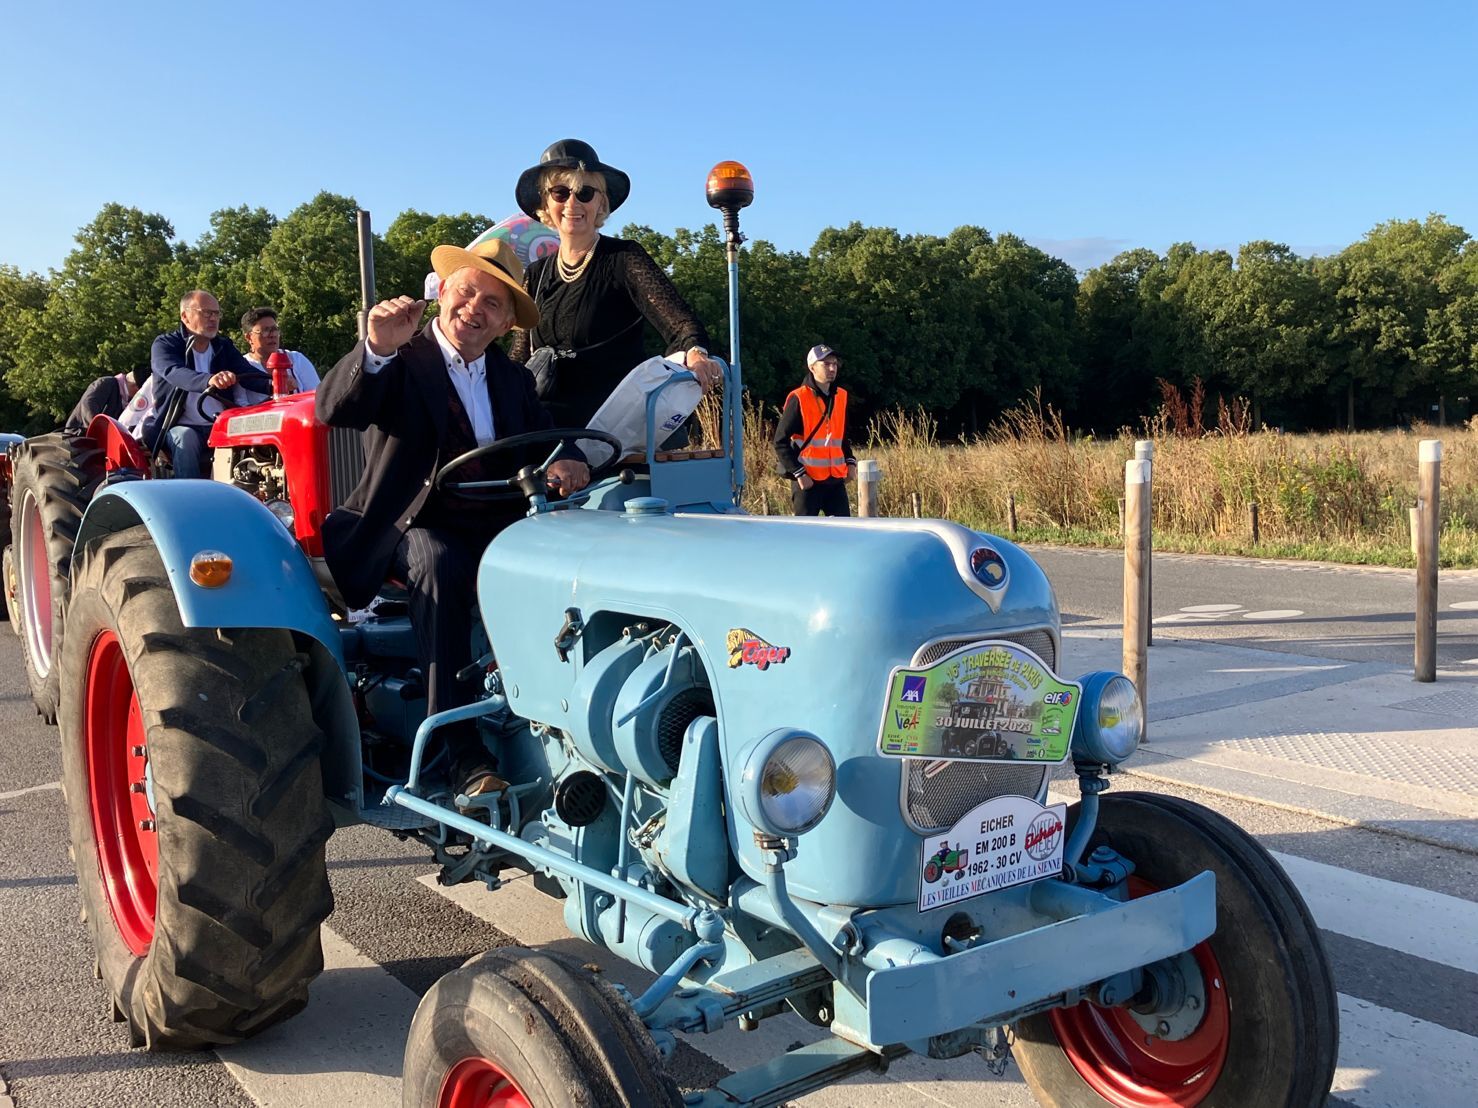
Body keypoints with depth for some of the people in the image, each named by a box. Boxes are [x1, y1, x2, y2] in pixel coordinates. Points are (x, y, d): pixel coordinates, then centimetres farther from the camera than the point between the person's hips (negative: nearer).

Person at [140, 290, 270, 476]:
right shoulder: (165, 345, 1)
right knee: (185, 438, -35)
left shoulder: (225, 347, 15)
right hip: (181, 427, -3)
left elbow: (248, 373, -1)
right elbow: (175, 373, -21)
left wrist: (272, 384, -26)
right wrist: (208, 380, -44)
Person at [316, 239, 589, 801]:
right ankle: (465, 753, -36)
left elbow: (550, 442, 10)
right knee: (439, 563, -37)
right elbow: (333, 409, -16)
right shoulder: (401, 361, 2)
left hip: (498, 530, 4)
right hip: (415, 529, -4)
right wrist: (376, 349, -34)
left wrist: (568, 465, -15)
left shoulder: (513, 380, 17)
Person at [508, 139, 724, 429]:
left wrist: (695, 354, -36)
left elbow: (677, 319, -13)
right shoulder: (536, 275, 16)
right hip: (548, 421, 5)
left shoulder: (624, 258, 1)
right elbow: (518, 359, 16)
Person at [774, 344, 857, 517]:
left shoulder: (840, 396, 10)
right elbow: (781, 442, -10)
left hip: (836, 479, 6)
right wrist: (798, 473, -15)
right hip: (808, 480, -6)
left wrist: (850, 461, 7)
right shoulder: (798, 399, -9)